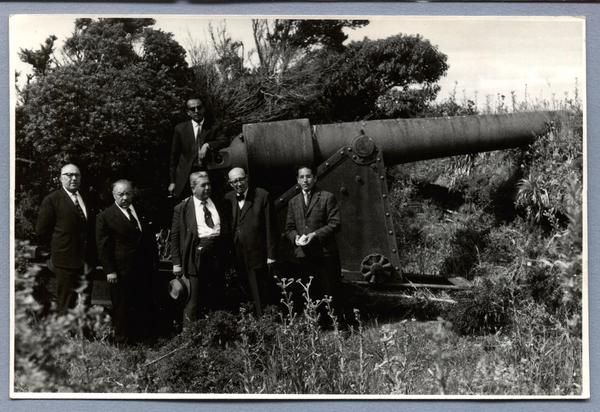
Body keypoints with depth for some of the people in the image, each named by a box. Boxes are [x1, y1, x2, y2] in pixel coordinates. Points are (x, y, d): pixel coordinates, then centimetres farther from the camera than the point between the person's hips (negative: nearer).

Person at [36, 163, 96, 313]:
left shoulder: (86, 200, 13)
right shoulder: (52, 200, -5)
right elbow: (42, 231, -6)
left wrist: (91, 255, 11)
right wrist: (55, 249, -2)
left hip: (86, 260, 5)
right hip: (66, 260, -5)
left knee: (85, 303, 10)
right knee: (66, 305, 1)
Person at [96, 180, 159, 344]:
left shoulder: (141, 212, 12)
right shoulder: (105, 216, -4)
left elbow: (151, 239, 17)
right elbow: (103, 246, -7)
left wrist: (154, 262, 10)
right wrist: (109, 271, -13)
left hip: (144, 269, 5)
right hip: (121, 272, -5)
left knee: (146, 306, 10)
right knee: (122, 309, 5)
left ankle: (146, 339, 21)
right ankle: (123, 341, 17)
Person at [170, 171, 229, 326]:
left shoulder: (217, 205, 13)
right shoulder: (182, 209, 0)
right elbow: (174, 237, 0)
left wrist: (225, 256, 10)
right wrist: (176, 263, -5)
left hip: (217, 256, 5)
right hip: (196, 257, -4)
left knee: (217, 299, 12)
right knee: (194, 302, -3)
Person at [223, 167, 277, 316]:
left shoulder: (262, 196, -2)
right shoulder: (228, 198, 8)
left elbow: (270, 226, -4)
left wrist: (271, 254, -7)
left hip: (256, 255, -3)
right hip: (237, 257, 4)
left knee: (260, 296, 0)